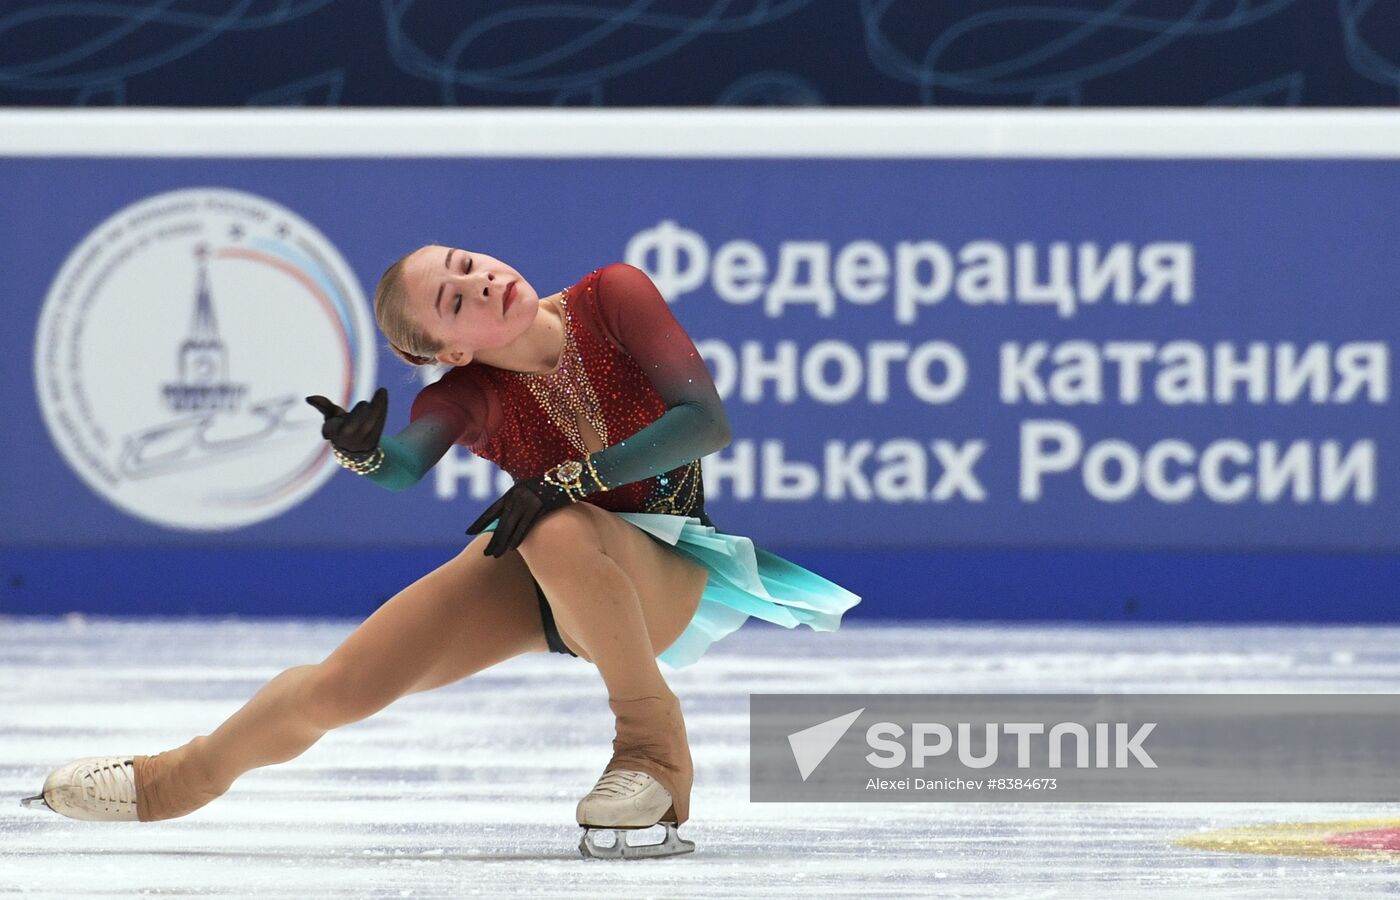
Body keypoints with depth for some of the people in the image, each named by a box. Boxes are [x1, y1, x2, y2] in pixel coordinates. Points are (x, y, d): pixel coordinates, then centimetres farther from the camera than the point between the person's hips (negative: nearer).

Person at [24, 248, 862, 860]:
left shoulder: (614, 297, -20)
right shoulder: (470, 392, -16)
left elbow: (707, 420, -26)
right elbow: (406, 465, -35)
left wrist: (571, 479, -32)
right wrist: (364, 451, -58)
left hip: (661, 579, -3)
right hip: (536, 579, 3)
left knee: (559, 532, -40)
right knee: (338, 685, -8)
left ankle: (656, 759, -23)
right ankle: (175, 781, 22)